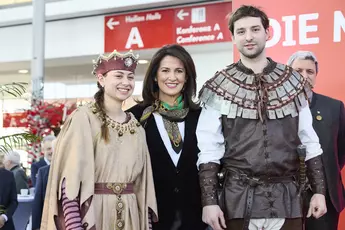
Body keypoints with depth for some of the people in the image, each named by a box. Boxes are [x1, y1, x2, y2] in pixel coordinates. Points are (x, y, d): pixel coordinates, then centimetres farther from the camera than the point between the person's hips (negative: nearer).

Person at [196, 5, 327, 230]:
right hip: (238, 198, -2)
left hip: (287, 197, 2)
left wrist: (319, 190, 3)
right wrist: (209, 201, -10)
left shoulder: (293, 82, 4)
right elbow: (209, 148, -4)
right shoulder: (219, 87, -2)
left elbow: (309, 141, 8)